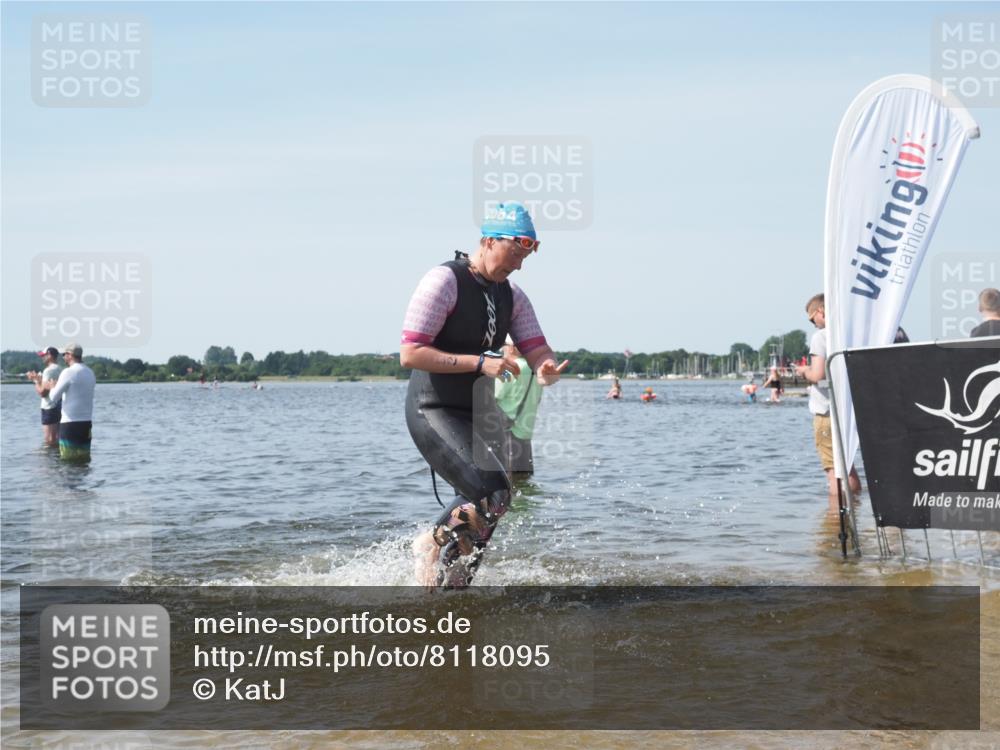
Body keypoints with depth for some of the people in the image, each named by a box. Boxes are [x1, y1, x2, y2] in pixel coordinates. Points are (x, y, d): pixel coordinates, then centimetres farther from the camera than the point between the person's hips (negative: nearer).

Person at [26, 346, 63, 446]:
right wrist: (38, 379, 20)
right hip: (59, 407, 10)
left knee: (49, 440, -8)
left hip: (50, 408, -10)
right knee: (56, 437, 15)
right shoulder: (60, 369, 14)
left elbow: (43, 392, -18)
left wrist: (36, 381, -2)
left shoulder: (48, 370, -14)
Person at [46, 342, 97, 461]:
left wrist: (53, 387, 10)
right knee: (84, 457, 8)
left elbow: (54, 397, -10)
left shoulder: (69, 372, -11)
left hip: (70, 423, -7)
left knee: (68, 459, -2)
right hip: (87, 422, 7)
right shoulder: (90, 373, 11)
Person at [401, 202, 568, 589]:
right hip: (433, 412, -8)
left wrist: (546, 370, -24)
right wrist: (480, 363, -26)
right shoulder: (443, 281, -15)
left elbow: (537, 350, 2)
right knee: (492, 494, -22)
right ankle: (432, 546, 3)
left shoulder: (512, 296, 9)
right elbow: (410, 354, -20)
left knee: (481, 513, 10)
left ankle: (449, 591, 26)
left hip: (476, 416, 8)